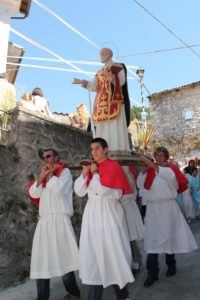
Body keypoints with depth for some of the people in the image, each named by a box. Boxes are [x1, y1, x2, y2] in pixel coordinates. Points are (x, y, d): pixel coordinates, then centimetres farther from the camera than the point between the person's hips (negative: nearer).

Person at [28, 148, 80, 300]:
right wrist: (43, 175, 0)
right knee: (41, 262, 5)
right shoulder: (44, 175, 23)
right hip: (44, 221, 6)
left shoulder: (65, 171, 5)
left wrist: (51, 174, 1)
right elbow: (33, 193, 10)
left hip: (59, 220, -6)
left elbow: (58, 188, -14)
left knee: (63, 258, -3)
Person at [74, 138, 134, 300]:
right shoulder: (92, 167, 12)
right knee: (93, 253, 6)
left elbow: (101, 189, -17)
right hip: (92, 213, 6)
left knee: (113, 250, 2)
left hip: (109, 212, -5)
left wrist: (95, 172, -6)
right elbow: (79, 191, 8)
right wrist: (85, 173, -3)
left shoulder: (112, 165, -6)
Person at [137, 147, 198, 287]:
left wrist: (153, 165, -28)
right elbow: (140, 185, 0)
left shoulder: (172, 167, 2)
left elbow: (170, 176, -23)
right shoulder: (150, 170, 9)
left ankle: (171, 264, 30)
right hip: (153, 208, 2)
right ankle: (152, 273, -3)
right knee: (153, 239, -4)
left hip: (168, 207, -2)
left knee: (169, 236, 9)